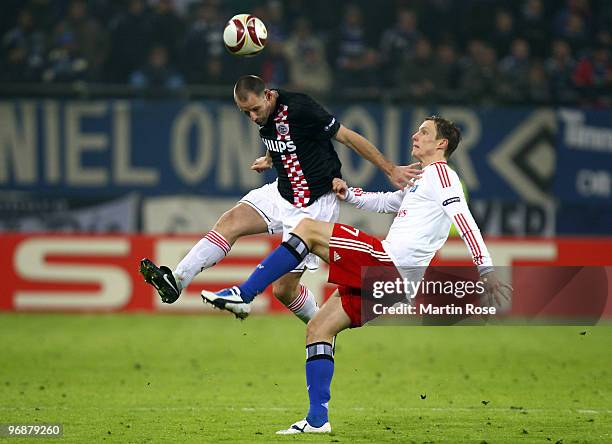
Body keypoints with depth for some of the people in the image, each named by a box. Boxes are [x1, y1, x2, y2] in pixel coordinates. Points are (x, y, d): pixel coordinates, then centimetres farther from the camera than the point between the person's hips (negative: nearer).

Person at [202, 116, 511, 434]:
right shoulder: (421, 182, 29)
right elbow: (384, 202, 39)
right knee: (318, 330, 8)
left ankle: (244, 294, -14)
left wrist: (486, 270, -23)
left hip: (387, 260, -10)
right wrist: (348, 194, 20)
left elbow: (465, 220, -13)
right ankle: (317, 419, 5)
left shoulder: (440, 173, -2)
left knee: (308, 228, -13)